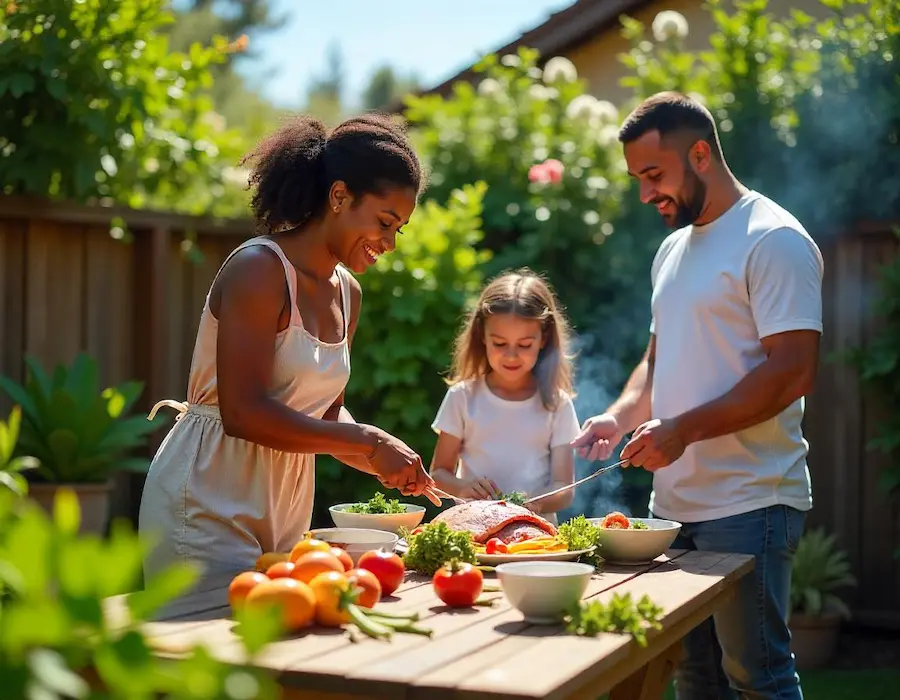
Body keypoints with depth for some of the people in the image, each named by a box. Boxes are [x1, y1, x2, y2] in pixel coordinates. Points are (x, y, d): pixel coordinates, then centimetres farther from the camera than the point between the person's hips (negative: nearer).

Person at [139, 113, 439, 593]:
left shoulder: (346, 293, 10)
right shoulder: (258, 269, -16)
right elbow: (244, 413, -23)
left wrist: (384, 463, -3)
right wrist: (368, 441, -21)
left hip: (285, 508, 8)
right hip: (209, 505, -8)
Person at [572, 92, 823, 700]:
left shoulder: (773, 239, -10)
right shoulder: (674, 249, 17)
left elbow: (794, 371, -18)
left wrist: (682, 431, -20)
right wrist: (621, 416, 6)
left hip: (747, 509, -8)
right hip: (676, 505, 8)